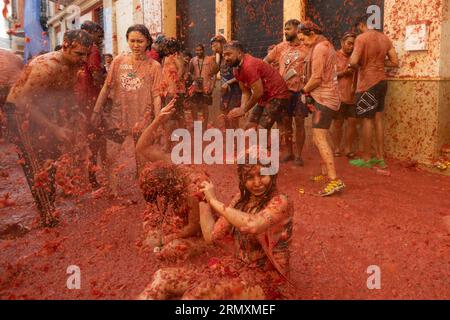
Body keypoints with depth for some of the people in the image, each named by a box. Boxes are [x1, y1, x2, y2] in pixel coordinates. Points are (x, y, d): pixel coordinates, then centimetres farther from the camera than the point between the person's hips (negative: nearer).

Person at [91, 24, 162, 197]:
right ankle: (111, 192, 27)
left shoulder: (154, 66, -3)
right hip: (118, 117, 2)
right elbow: (106, 88, 4)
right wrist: (96, 111, 3)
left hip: (142, 120, -2)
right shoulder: (119, 61, 1)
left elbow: (156, 96, -6)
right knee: (109, 158, 7)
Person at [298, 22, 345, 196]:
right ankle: (326, 172, 25)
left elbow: (316, 78, -18)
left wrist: (304, 91, -2)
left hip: (324, 99, -11)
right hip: (325, 98, 11)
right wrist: (309, 93, 10)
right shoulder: (326, 45, 20)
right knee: (318, 137, 16)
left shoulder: (319, 48, -12)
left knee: (320, 138, -17)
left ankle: (335, 180, -23)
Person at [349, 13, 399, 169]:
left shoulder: (362, 38, -10)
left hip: (368, 83, -7)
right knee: (378, 119, 11)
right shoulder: (385, 38, 10)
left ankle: (366, 159, 5)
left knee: (367, 120, -1)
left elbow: (353, 62, -20)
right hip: (381, 81, 7)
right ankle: (380, 157, 15)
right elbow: (395, 62, 9)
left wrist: (359, 64, 1)